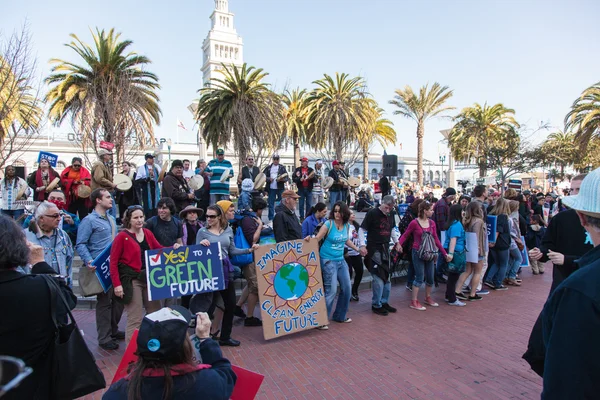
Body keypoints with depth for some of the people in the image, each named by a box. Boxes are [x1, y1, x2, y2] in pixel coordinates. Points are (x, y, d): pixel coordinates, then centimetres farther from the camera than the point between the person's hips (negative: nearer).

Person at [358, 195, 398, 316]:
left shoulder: (391, 215, 8)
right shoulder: (372, 213, -12)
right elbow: (362, 230, -10)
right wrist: (363, 245, -19)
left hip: (386, 249, 7)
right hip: (374, 250, -7)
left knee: (387, 277, 13)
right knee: (378, 278, -6)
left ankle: (384, 302, 27)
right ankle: (376, 305, 9)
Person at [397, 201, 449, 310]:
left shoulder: (432, 223, 3)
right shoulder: (414, 223, -12)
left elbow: (436, 239, 7)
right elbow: (405, 235, -6)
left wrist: (445, 253, 5)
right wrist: (399, 244, -26)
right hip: (418, 253, -6)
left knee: (430, 277, 12)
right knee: (420, 277, -4)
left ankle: (428, 298, 33)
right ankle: (414, 302, 7)